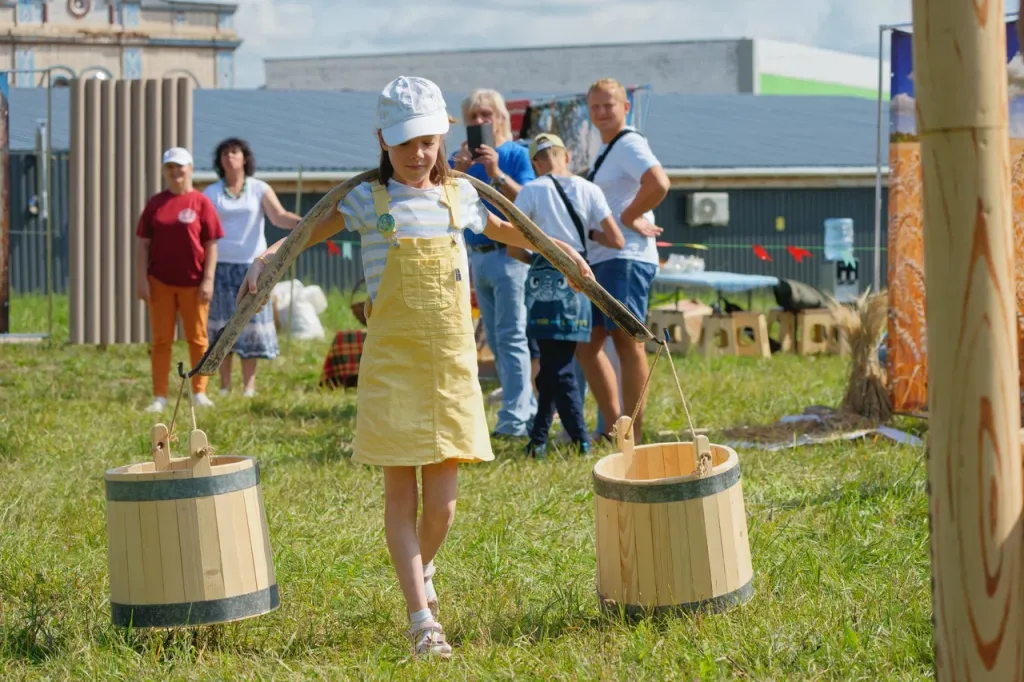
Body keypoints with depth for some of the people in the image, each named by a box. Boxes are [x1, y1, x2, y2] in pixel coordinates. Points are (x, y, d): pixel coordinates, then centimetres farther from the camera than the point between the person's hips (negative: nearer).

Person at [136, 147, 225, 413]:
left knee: (197, 339, 8)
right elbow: (142, 243, 5)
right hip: (160, 282, 2)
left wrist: (208, 280, -8)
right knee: (161, 340, 4)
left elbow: (212, 245, -3)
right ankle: (159, 397, 7)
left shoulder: (201, 202, -2)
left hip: (193, 283, -2)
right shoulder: (155, 203, 5)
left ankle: (199, 393, 18)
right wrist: (142, 279, -3)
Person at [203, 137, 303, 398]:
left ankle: (249, 385, 2)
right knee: (222, 322, 0)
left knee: (250, 320, -2)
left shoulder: (260, 190, 5)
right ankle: (224, 385, 4)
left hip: (252, 264, 0)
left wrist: (303, 222, -28)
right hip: (221, 265, 1)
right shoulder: (211, 193, 8)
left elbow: (279, 216, -8)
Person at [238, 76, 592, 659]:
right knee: (401, 490, -5)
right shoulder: (368, 199, 0)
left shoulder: (461, 195, 9)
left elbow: (505, 231, 27)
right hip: (392, 363, -2)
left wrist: (559, 249, 25)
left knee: (442, 495, 2)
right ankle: (423, 618, -4)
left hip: (452, 362, 2)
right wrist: (266, 257, -17)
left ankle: (423, 570, 33)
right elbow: (311, 232, -1)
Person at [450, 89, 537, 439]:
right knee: (496, 342, 10)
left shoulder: (516, 154, -5)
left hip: (509, 253, -7)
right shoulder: (461, 160, 8)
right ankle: (528, 412, 17)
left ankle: (515, 419, -11)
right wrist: (458, 172, -18)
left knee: (511, 337, -10)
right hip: (477, 255, 7)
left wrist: (495, 172, -24)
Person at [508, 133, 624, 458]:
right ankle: (538, 438, 15)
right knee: (556, 365, 12)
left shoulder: (531, 192, -2)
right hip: (578, 278, 3)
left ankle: (580, 440, -9)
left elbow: (513, 247, -3)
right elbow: (617, 241, 1)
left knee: (557, 367, -1)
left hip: (545, 282, -3)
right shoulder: (588, 190, 3)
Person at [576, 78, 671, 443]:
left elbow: (659, 183, -27)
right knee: (587, 344, 10)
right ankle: (613, 429, 16)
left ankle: (631, 437, -7)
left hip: (625, 257, -11)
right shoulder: (605, 150, 20)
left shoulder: (629, 144, -10)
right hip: (599, 259, 11)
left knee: (627, 341, -9)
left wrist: (628, 218, -17)